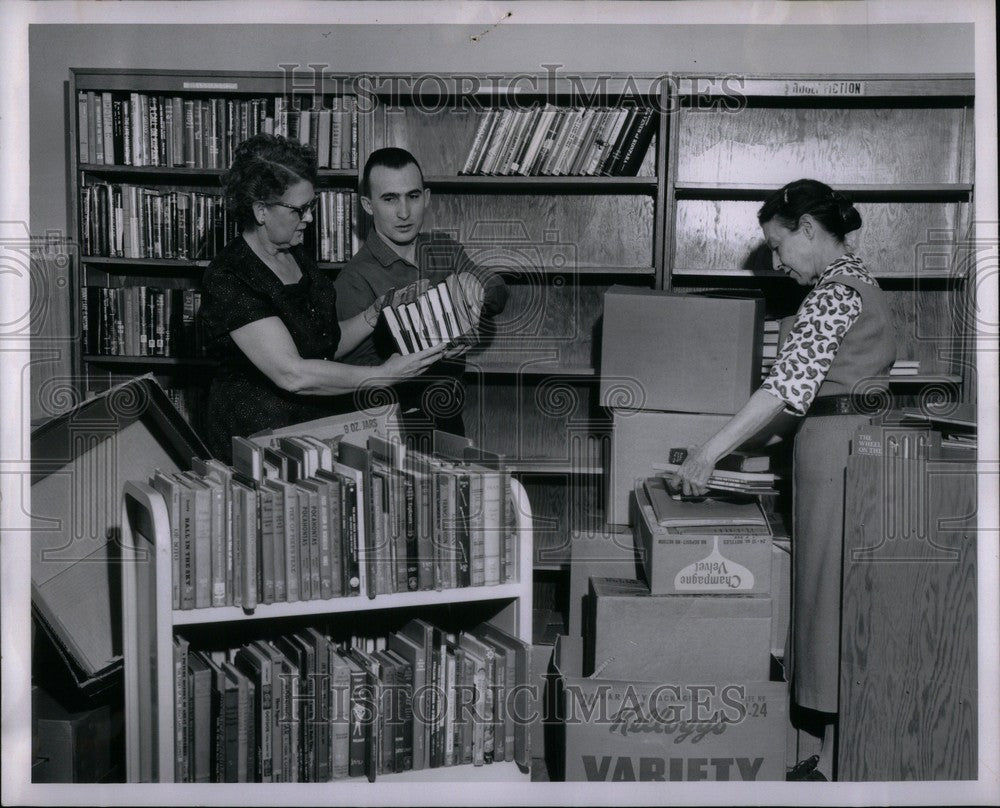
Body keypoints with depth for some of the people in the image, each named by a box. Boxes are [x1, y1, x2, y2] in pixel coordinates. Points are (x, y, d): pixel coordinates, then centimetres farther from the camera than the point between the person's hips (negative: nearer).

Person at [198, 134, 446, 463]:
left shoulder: (298, 256, 11)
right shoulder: (228, 280, -16)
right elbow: (292, 374, -24)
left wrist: (377, 312, 3)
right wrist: (383, 375, -23)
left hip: (324, 418, 8)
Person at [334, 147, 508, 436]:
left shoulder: (443, 249, 12)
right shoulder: (355, 279, -10)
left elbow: (498, 298, 3)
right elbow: (361, 372, -15)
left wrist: (474, 282, -20)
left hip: (451, 420, 6)